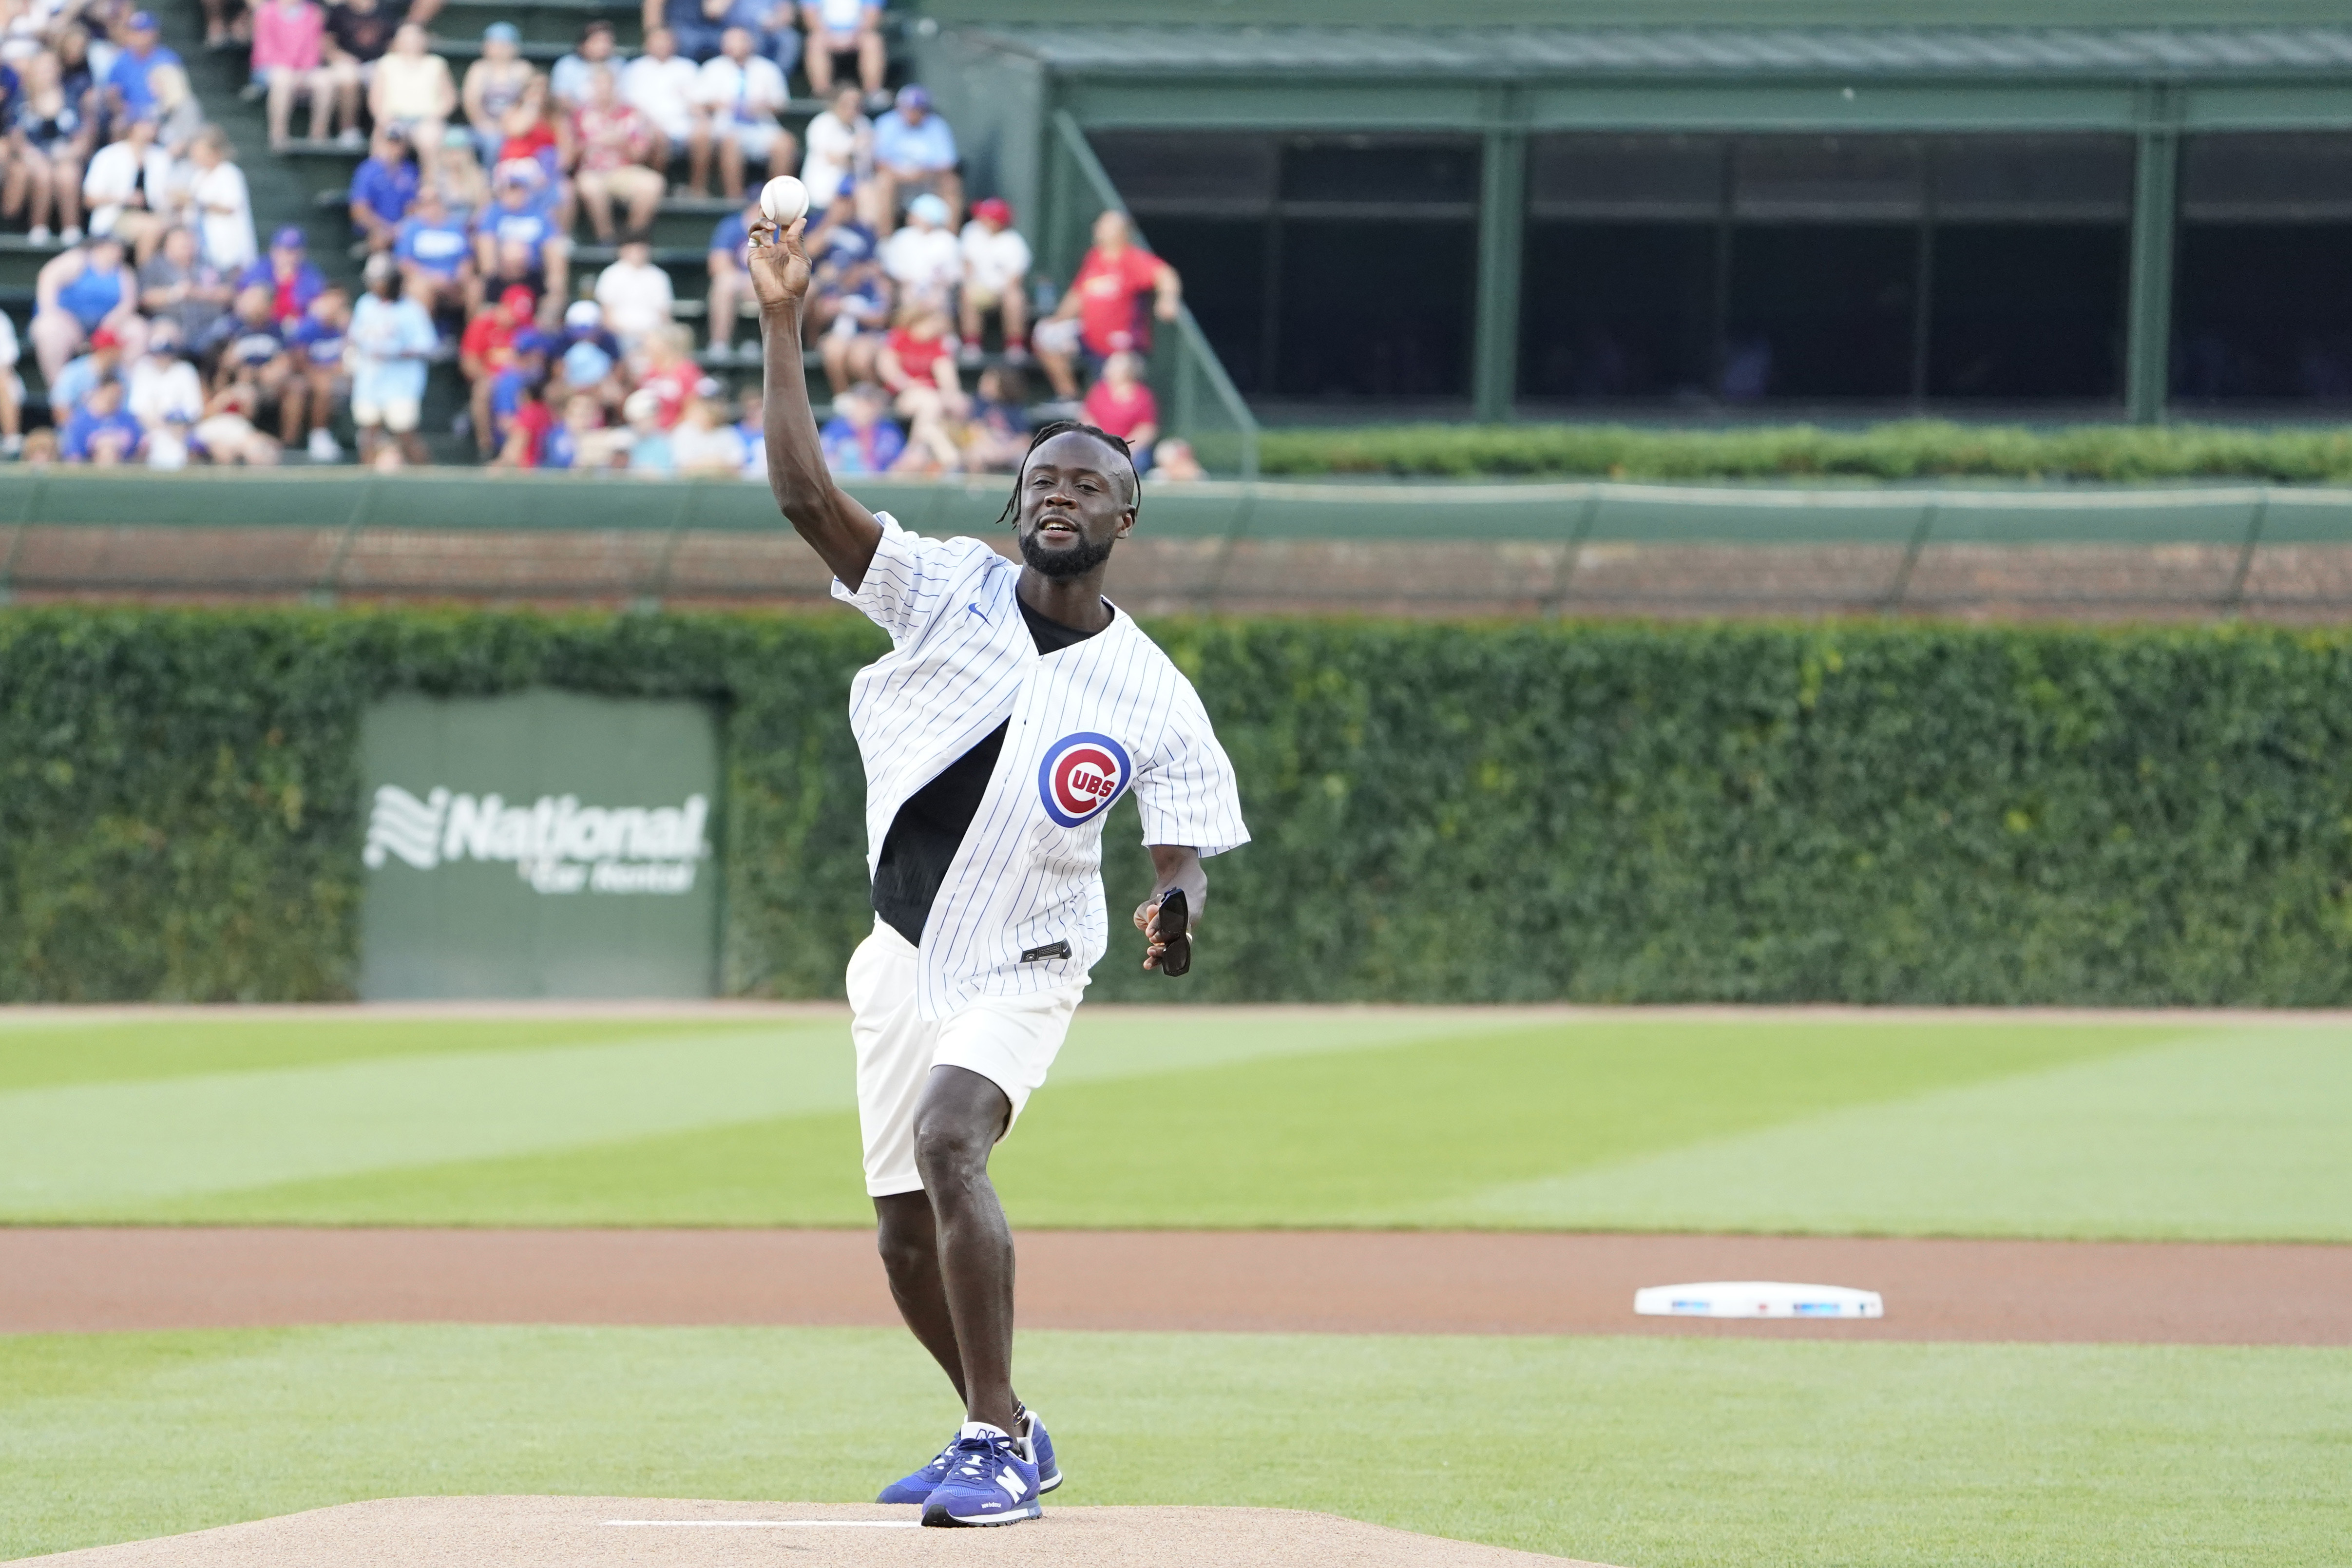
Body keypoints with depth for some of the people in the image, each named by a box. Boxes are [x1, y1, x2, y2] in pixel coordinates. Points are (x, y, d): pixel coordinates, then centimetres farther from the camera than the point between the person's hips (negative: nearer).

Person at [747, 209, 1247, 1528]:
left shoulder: (1155, 699, -10)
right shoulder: (947, 589, -7)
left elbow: (1187, 856, -7)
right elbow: (807, 494, -16)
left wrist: (1176, 913, -31)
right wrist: (783, 327, -25)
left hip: (1021, 970, -4)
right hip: (904, 959, 4)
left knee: (946, 1140, -30)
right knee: (906, 1233, 10)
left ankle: (999, 1450, -27)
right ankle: (1007, 1437, 34)